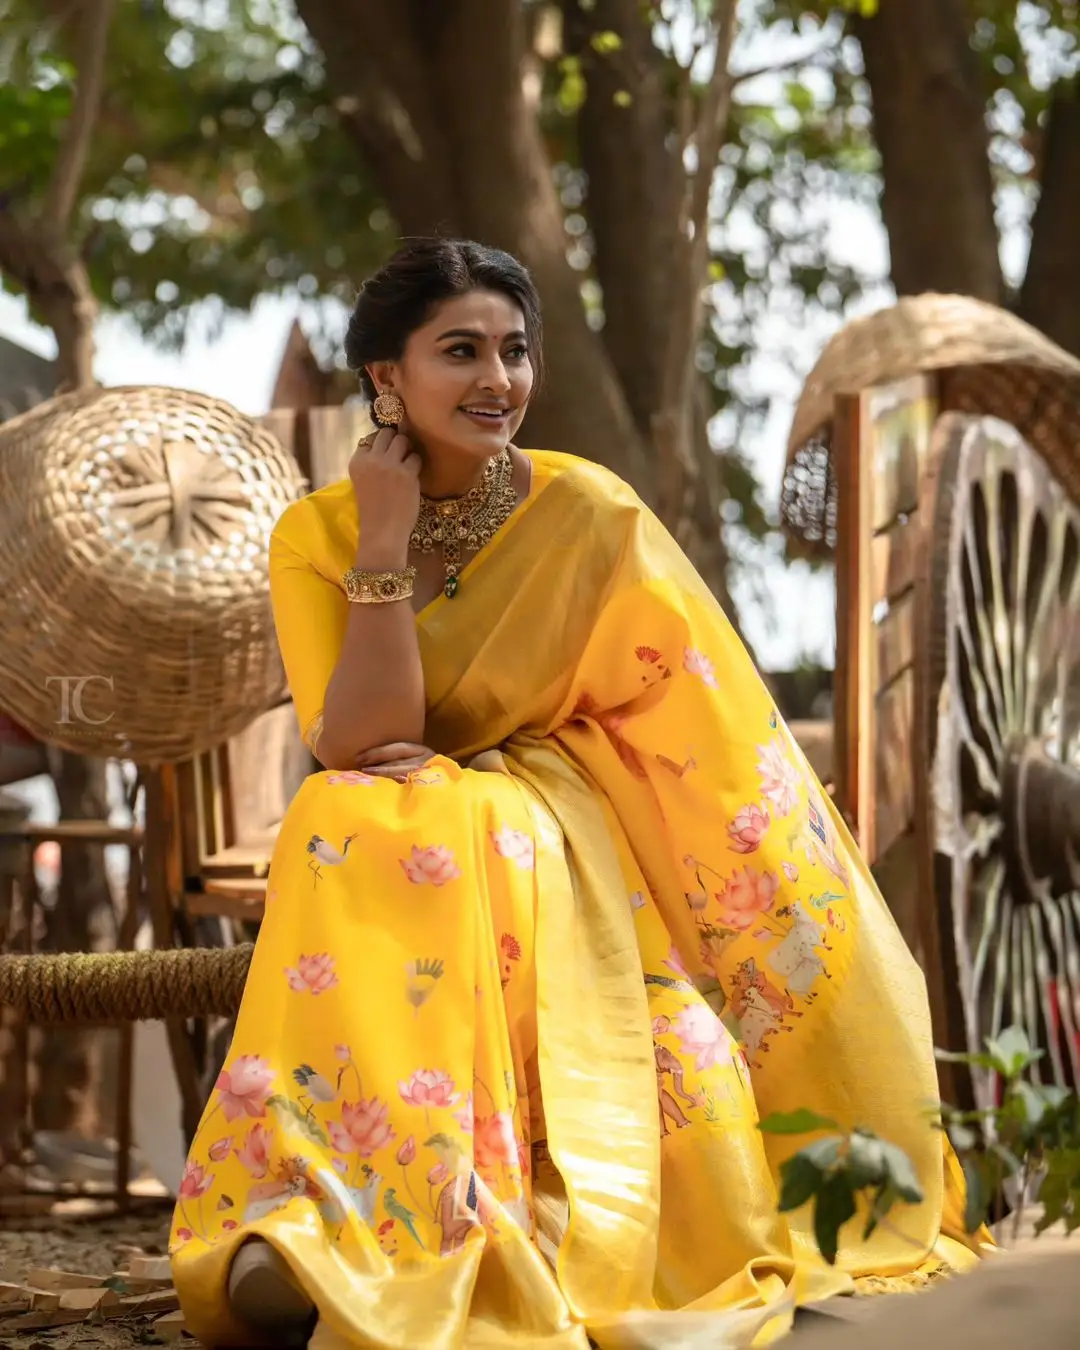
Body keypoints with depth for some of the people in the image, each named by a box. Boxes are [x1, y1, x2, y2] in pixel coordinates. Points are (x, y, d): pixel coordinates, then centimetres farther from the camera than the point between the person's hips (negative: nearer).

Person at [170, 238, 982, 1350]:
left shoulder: (587, 513, -7)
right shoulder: (317, 536, -2)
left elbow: (728, 766, -6)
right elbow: (355, 748, -14)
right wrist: (386, 543, -17)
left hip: (563, 848, -1)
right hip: (373, 864, 2)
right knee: (343, 822, -31)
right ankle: (308, 1218, -33)